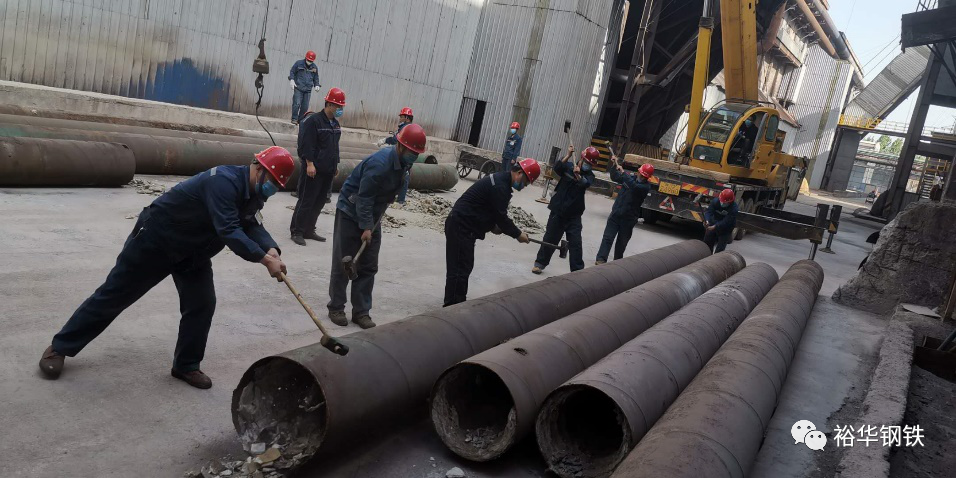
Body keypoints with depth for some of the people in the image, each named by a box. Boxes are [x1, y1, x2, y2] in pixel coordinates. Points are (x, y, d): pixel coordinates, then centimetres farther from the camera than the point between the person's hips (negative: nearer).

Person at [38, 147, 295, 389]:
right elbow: (228, 230, -42)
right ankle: (60, 347, 22)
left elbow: (253, 226, -7)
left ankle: (186, 365, 14)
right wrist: (264, 259, -45)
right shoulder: (223, 182, -34)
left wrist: (271, 249, -28)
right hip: (154, 240, -8)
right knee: (114, 295, 4)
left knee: (202, 304, -2)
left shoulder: (252, 192, -3)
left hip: (193, 251, 8)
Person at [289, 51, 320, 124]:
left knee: (305, 106, 1)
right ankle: (294, 119, -5)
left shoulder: (315, 67, 12)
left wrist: (316, 85, 7)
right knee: (297, 104, -13)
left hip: (308, 90, 3)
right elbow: (292, 72, 8)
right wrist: (291, 80, -7)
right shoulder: (298, 63, 3)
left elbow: (316, 78, 23)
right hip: (298, 88, -3)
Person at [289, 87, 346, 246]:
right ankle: (297, 231, 4)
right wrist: (310, 163, -21)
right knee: (306, 201, -4)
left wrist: (335, 165, 21)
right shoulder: (313, 120, -11)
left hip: (328, 170, 8)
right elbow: (306, 144, -17)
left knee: (319, 202, 11)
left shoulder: (335, 124, 15)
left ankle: (309, 230, 21)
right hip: (314, 169, -8)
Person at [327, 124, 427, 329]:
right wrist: (366, 227, -25)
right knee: (343, 264, 1)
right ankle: (336, 308, 14)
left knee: (368, 266, 6)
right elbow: (364, 197, -26)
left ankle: (361, 312, 13)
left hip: (372, 216, 8)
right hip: (350, 213, -7)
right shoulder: (380, 164, -29)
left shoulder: (403, 162, -2)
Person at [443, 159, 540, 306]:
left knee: (465, 266, 16)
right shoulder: (500, 186, -20)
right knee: (460, 268, -10)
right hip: (461, 226, -11)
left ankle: (458, 303, 25)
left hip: (463, 225, 11)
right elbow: (501, 216, -17)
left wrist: (494, 226, 7)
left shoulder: (501, 179, 14)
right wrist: (518, 234, -5)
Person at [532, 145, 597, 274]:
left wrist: (578, 175, -41)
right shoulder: (568, 166, -1)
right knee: (550, 238, 10)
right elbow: (557, 168, -21)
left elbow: (585, 184, -22)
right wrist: (568, 155, -29)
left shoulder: (589, 175, 0)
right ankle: (540, 263, 25)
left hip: (574, 214, 0)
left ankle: (578, 270, 4)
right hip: (558, 210, 0)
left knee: (575, 243, -3)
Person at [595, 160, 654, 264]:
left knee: (622, 242, 9)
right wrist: (614, 165, -1)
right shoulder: (631, 177, 2)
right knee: (607, 238, -8)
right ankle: (601, 259, -12)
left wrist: (623, 172, -31)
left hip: (628, 219, -3)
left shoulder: (646, 187, -12)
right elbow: (614, 178, 15)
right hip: (615, 214, 3)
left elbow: (634, 186, -33)